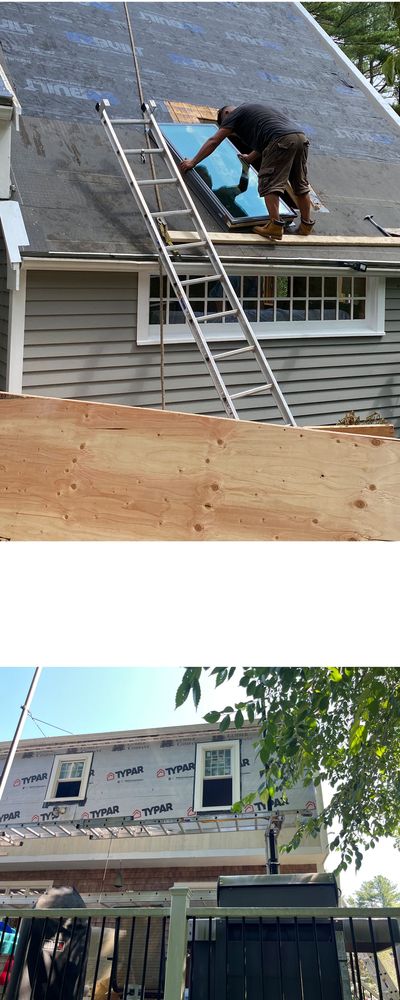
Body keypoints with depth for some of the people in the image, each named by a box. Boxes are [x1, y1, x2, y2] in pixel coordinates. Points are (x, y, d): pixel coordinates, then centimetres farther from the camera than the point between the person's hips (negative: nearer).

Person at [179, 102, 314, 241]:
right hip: (301, 137, 8)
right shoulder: (255, 109, 37)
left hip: (282, 140, -8)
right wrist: (250, 158, 57)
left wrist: (193, 162, 10)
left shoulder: (234, 114, 12)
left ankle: (275, 226, -15)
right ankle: (306, 225, 21)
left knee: (269, 183, -6)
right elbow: (263, 142, 45)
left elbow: (213, 142, 8)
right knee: (300, 185, 14)